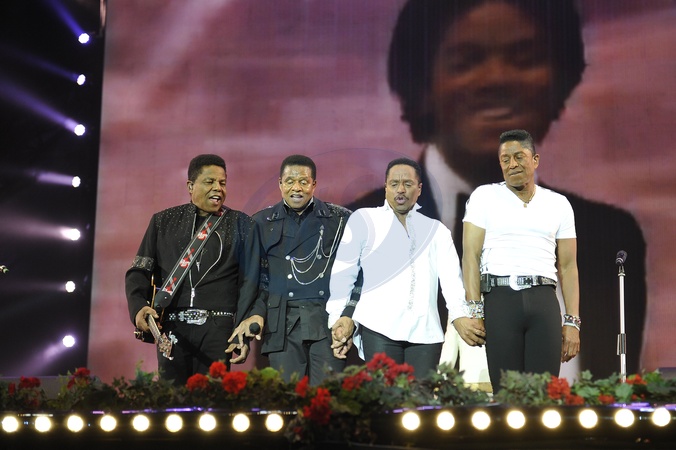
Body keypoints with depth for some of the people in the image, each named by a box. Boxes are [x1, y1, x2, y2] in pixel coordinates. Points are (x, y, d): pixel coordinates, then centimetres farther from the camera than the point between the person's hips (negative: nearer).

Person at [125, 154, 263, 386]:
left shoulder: (241, 225, 10)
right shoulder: (163, 221, 13)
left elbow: (249, 282, 4)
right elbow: (139, 271, 11)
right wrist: (138, 307, -9)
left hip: (218, 330, -1)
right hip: (173, 327, 1)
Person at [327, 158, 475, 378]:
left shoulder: (437, 231, 17)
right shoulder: (364, 221, 11)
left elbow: (451, 276, 3)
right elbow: (344, 274, 8)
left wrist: (460, 315, -14)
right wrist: (341, 317, -2)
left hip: (425, 332, 2)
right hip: (379, 327, -2)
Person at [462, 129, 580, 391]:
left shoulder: (559, 204, 14)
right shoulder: (484, 196, 8)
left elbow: (568, 266, 12)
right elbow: (471, 255, 0)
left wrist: (572, 322, 4)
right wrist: (474, 311, -10)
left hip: (544, 301, 2)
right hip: (500, 299, -2)